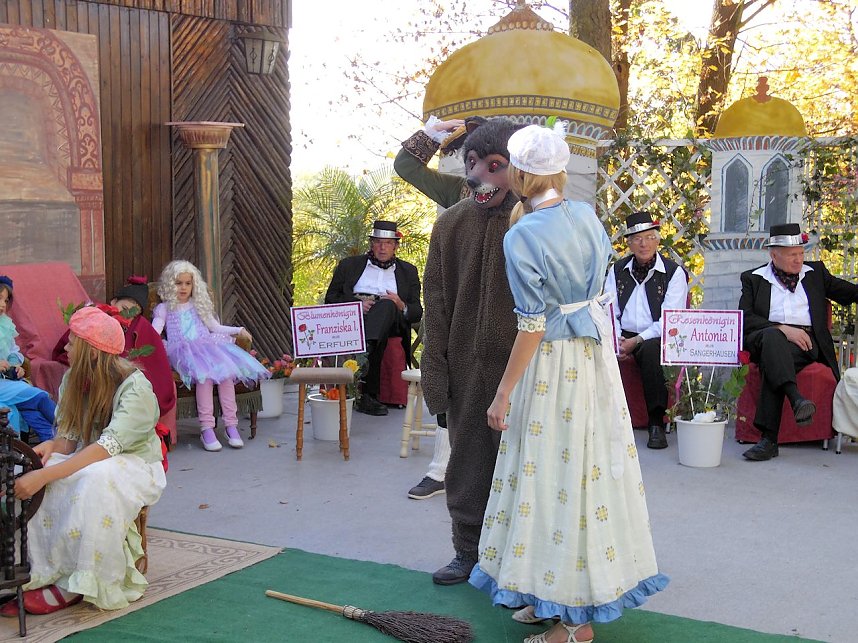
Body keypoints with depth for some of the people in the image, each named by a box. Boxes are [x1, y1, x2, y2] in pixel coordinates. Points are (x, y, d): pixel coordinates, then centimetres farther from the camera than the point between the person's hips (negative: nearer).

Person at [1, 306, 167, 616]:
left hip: (135, 465, -6)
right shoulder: (72, 379, 0)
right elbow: (69, 439, 4)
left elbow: (107, 447, -32)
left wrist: (44, 475, -39)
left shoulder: (135, 387, -22)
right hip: (86, 461, 6)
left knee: (96, 478, -39)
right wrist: (50, 447, -21)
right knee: (26, 478, -20)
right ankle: (37, 575, -20)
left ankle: (73, 586, -27)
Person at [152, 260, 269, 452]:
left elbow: (215, 327, 27)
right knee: (204, 373, -36)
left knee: (226, 371, -28)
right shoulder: (164, 308, 16)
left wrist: (238, 330, 17)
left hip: (206, 346, 4)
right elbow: (155, 331, 3)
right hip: (183, 351, -4)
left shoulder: (198, 305, 27)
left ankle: (231, 425, -30)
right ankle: (206, 428, -38)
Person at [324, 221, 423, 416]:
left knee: (386, 305, -37)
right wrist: (356, 303, -6)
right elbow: (330, 298, 15)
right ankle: (368, 395, -49)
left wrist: (401, 306, -7)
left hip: (392, 321, 0)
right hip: (353, 318, 0)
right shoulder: (349, 265, 24)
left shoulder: (408, 271, 25)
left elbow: (417, 312, 18)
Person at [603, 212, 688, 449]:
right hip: (623, 337, 4)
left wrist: (636, 341, -18)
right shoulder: (618, 270, 15)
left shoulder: (673, 272, 1)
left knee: (650, 350, -38)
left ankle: (657, 423, -30)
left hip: (654, 338, -3)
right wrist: (617, 339, -11)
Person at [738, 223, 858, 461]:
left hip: (806, 341, 1)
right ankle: (797, 400, -57)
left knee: (773, 363, -33)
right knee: (773, 337, -39)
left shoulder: (815, 272, 24)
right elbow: (745, 319, 2)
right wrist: (783, 329, -13)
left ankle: (769, 438, -41)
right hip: (765, 337, -1)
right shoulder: (753, 279, 16)